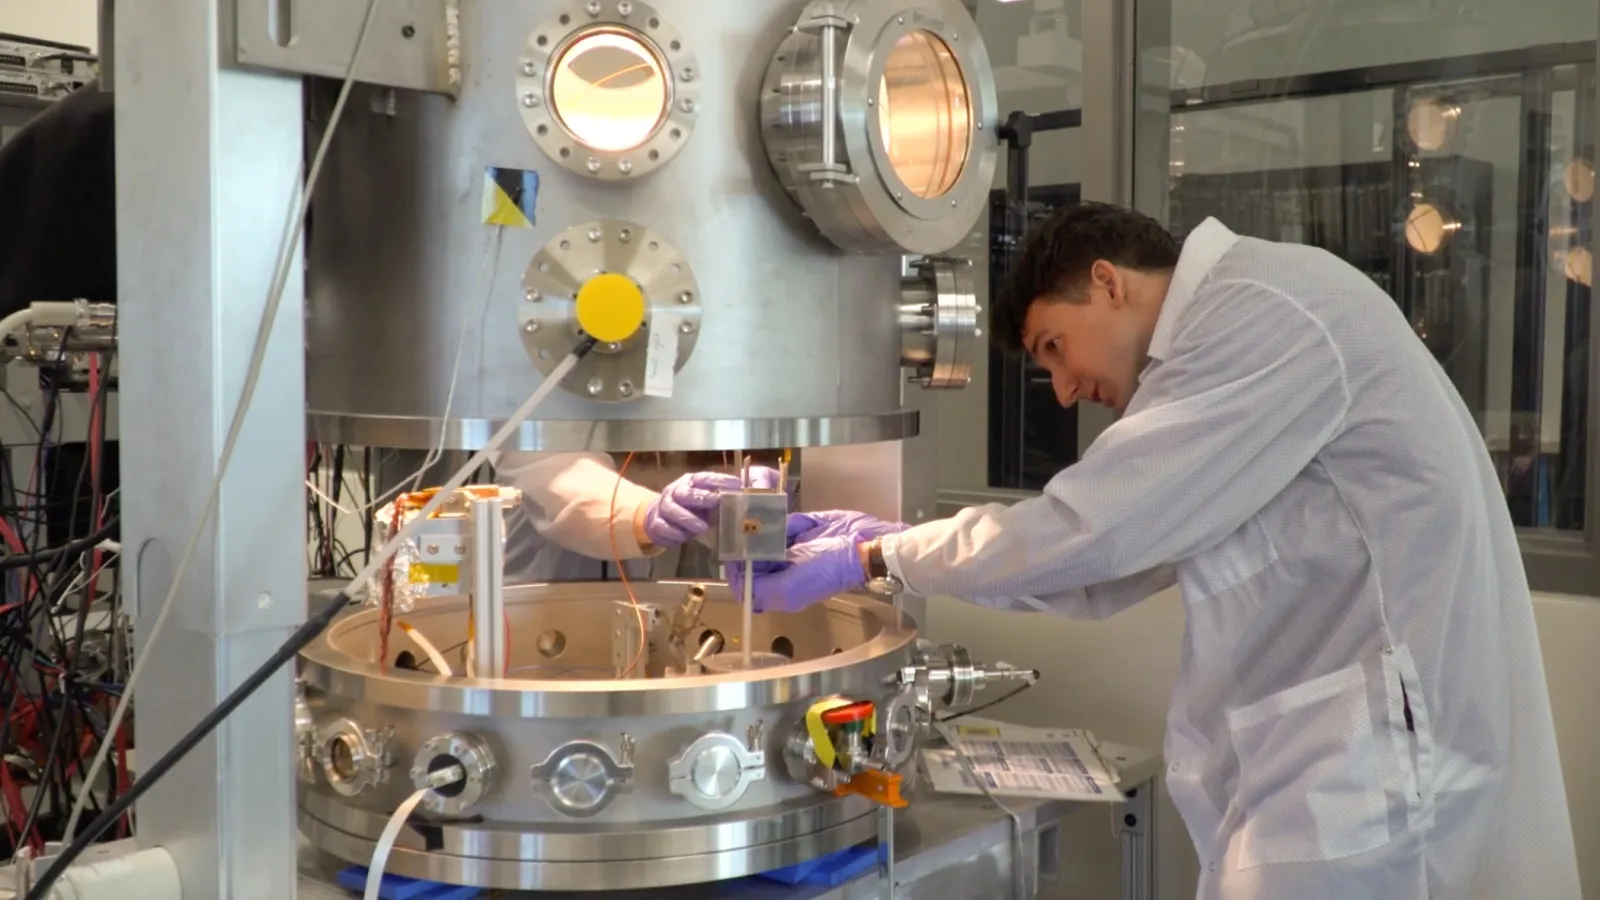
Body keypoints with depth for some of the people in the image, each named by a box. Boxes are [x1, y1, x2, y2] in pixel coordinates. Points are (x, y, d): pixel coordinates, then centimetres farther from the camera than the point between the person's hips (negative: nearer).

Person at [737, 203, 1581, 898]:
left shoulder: (1267, 315, -13)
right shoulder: (1240, 333, 19)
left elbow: (1087, 531, -17)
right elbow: (1105, 563, 17)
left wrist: (871, 562, -5)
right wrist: (884, 541, 10)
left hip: (1368, 783, -9)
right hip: (1334, 780, 9)